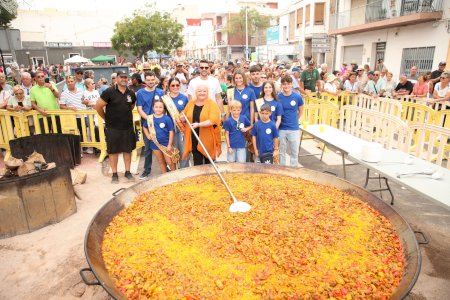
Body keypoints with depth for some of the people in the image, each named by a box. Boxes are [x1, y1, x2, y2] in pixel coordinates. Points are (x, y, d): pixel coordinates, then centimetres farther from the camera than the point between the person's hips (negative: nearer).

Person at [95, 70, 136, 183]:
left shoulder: (131, 93, 3)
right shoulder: (109, 92, -10)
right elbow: (98, 106, -7)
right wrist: (107, 118, 1)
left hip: (128, 127, 4)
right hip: (113, 128, -4)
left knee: (128, 150, 11)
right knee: (113, 151, 6)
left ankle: (127, 171, 24)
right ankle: (114, 174, 18)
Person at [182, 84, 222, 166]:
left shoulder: (212, 104, -6)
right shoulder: (190, 103, 9)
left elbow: (213, 120, -18)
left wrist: (199, 124, -28)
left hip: (208, 139, -3)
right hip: (194, 139, 3)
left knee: (209, 164, 10)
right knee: (197, 164, 7)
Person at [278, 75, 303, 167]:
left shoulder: (297, 97, -4)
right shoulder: (278, 97, -5)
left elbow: (300, 111, 11)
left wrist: (294, 120, 7)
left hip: (294, 129, 0)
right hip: (281, 129, 0)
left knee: (294, 152, 9)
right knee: (282, 152, 12)